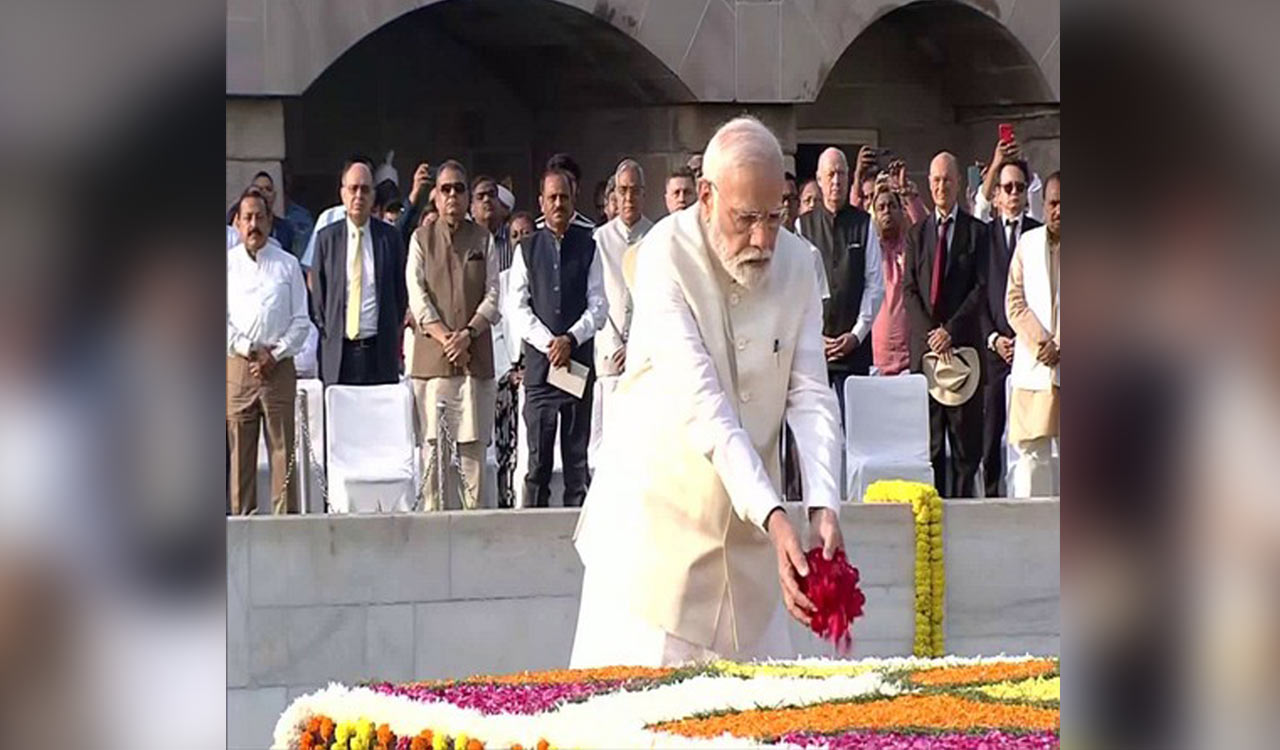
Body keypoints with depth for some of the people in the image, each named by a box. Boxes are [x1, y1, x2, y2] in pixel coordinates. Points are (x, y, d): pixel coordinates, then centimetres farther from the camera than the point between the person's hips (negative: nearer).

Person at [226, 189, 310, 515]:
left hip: (279, 366, 0)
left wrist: (275, 355, -5)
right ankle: (242, 518, 1)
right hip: (237, 366, 0)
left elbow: (301, 321, 7)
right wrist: (250, 350, -5)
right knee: (240, 450, -1)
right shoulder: (227, 264, 10)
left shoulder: (287, 265, 11)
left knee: (283, 448, -4)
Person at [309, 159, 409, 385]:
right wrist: (325, 331, 4)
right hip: (339, 350, 0)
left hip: (381, 351, 0)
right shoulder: (327, 238, 7)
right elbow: (317, 293, 10)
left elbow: (400, 290, 12)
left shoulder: (390, 237, 7)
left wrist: (393, 334, 8)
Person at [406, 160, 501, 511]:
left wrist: (468, 333, -11)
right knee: (432, 445, -4)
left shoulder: (483, 239, 11)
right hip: (431, 358, -1)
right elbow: (417, 297, 0)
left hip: (476, 357, 1)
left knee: (473, 446, -1)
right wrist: (445, 338, -11)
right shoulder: (421, 239, 9)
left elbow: (493, 296, 5)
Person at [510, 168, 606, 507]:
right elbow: (519, 307, 3)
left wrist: (571, 339, -11)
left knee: (578, 454, 3)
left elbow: (598, 305, 3)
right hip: (539, 359, 0)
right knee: (538, 455, -2)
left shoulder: (588, 246, 6)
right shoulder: (527, 248, 7)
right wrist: (548, 342, -10)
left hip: (579, 357, 0)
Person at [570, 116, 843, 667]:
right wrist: (773, 517, -33)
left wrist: (823, 506, -22)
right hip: (660, 505, -4)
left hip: (748, 513, 5)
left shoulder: (797, 263, -1)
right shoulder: (666, 255, -17)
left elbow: (810, 396, -5)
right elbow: (701, 405, -24)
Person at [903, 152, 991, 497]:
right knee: (929, 438, 2)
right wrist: (930, 332, -7)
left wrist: (950, 330, -11)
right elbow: (909, 289, 8)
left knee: (966, 435, -2)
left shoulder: (977, 232, 4)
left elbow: (981, 288, -3)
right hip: (924, 344, 2)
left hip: (963, 343, -2)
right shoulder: (917, 234, 13)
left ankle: (963, 496, 1)